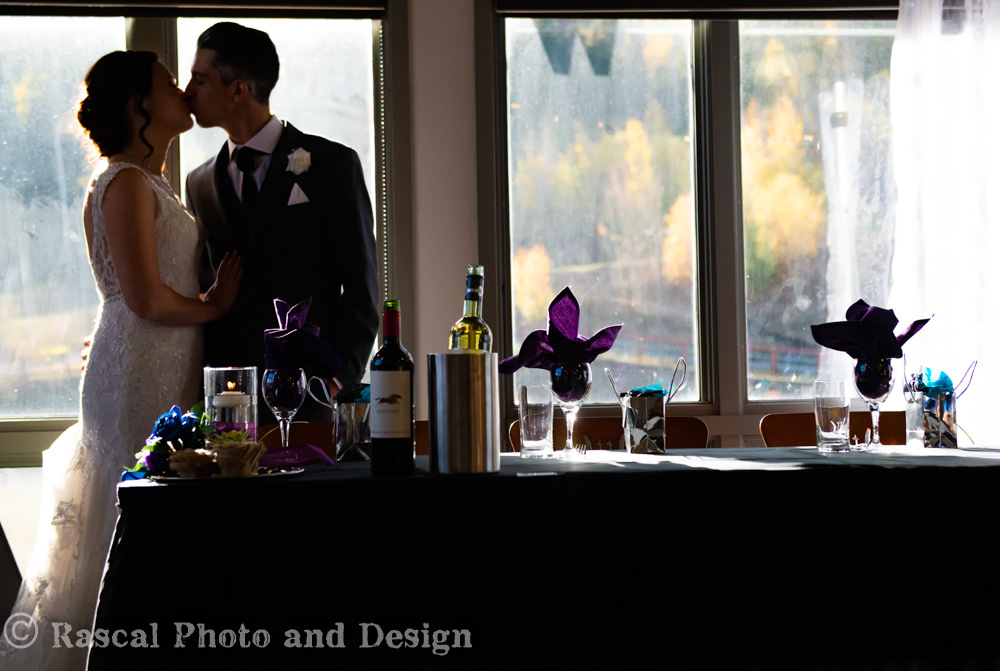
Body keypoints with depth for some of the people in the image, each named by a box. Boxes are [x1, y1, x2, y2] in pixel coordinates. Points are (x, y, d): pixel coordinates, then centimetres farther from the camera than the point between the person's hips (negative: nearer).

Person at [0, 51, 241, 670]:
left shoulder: (153, 183, 19)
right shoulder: (126, 183, -12)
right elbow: (146, 298, -19)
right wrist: (214, 306, -5)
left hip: (168, 374, 10)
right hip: (140, 375, -10)